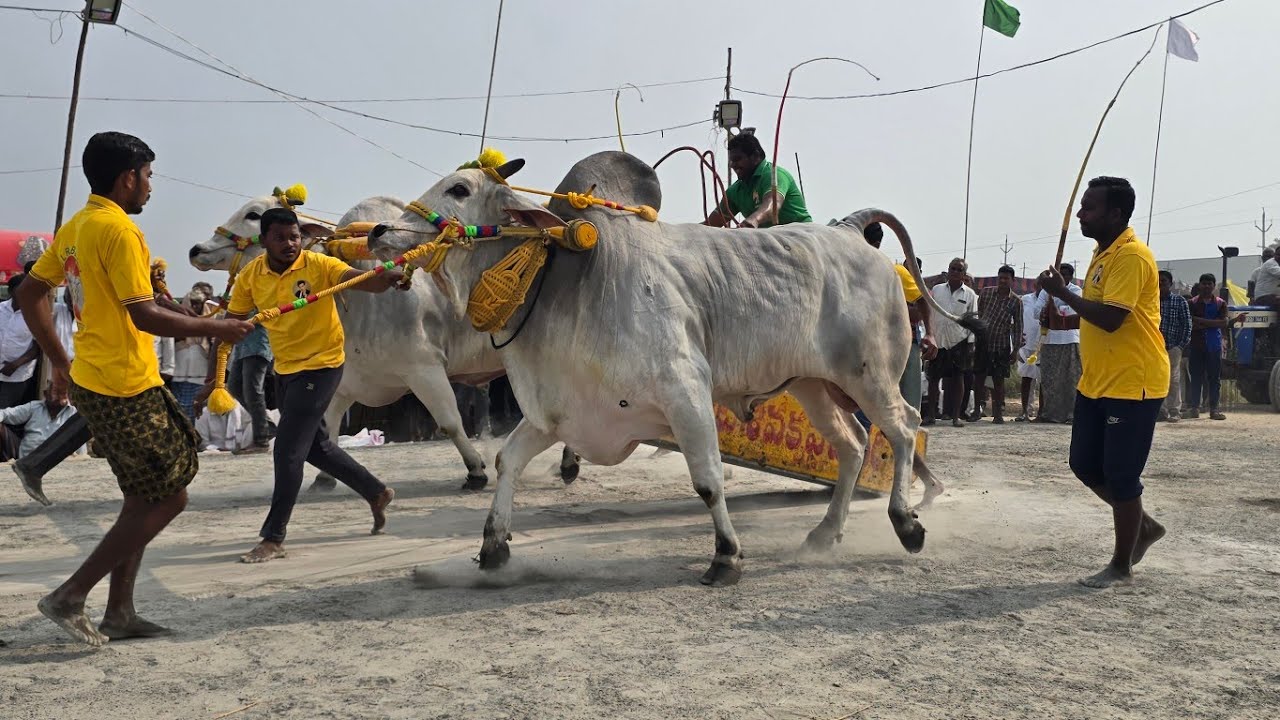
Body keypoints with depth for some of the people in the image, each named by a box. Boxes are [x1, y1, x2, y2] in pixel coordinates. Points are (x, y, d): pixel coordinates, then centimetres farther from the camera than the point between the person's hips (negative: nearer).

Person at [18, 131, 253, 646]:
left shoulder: (75, 227, 13)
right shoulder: (118, 229, -16)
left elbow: (30, 294, 18)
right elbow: (144, 316, -22)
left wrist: (59, 362, 22)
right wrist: (216, 329, -12)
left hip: (90, 383, 10)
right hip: (127, 389, -10)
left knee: (145, 498, 17)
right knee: (168, 498, -1)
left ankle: (119, 613, 20)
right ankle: (70, 597, 2)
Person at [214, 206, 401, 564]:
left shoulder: (318, 265, -18)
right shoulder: (251, 275, -3)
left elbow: (365, 281, -31)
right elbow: (230, 324, 3)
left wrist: (390, 277, -53)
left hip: (321, 366, -7)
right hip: (285, 369, 7)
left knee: (288, 449, -8)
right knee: (316, 445, 18)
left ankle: (273, 538, 3)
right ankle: (376, 492, 37)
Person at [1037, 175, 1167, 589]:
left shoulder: (1131, 256, -17)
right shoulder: (1103, 254, 14)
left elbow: (1110, 318, -25)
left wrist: (1061, 292, -17)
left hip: (1132, 385, -10)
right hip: (1097, 382, 10)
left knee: (1120, 476, -1)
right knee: (1085, 465, 13)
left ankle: (1121, 567, 13)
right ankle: (1144, 527, 32)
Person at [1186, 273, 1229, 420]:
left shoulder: (1220, 303, 9)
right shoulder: (1193, 303, 7)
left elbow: (1224, 322, -4)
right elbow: (1189, 323, -3)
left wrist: (1201, 321, -11)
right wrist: (1212, 324, -11)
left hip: (1214, 345, 1)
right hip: (1196, 344, -1)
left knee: (1215, 377, 0)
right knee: (1196, 377, -1)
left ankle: (1214, 408, 3)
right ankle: (1194, 407, 3)